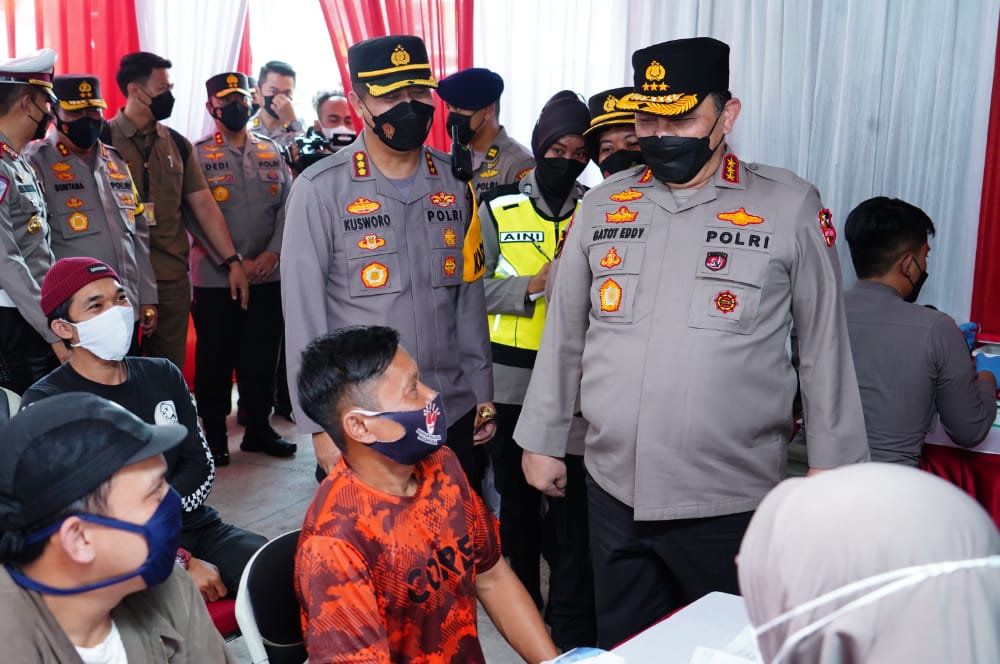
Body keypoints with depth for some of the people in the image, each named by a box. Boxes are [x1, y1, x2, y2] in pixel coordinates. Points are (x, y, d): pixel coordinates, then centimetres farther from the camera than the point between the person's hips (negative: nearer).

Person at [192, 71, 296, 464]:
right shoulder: (198, 155, 0)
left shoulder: (271, 151, 10)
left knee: (262, 356, 10)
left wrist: (273, 252, -8)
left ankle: (258, 428, 24)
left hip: (268, 275, 3)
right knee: (215, 358, 5)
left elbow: (287, 205, 5)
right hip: (215, 279, -3)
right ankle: (214, 434, 17)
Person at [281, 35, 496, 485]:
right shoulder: (320, 189, -10)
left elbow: (469, 294, 9)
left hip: (453, 414, 4)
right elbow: (304, 315, -9)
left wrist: (481, 391, 8)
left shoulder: (454, 182, 4)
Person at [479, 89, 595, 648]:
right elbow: (476, 286, -3)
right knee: (517, 496, 16)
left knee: (572, 499, -1)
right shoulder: (499, 208, 2)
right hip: (512, 377, 1)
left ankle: (573, 628, 12)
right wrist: (533, 284, -16)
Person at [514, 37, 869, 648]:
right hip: (614, 491, 3)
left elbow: (825, 345, -1)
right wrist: (542, 440, 12)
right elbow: (564, 334, 10)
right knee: (621, 648, 18)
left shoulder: (791, 207, -6)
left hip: (731, 502, -3)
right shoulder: (603, 204, 4)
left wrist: (834, 469, 1)